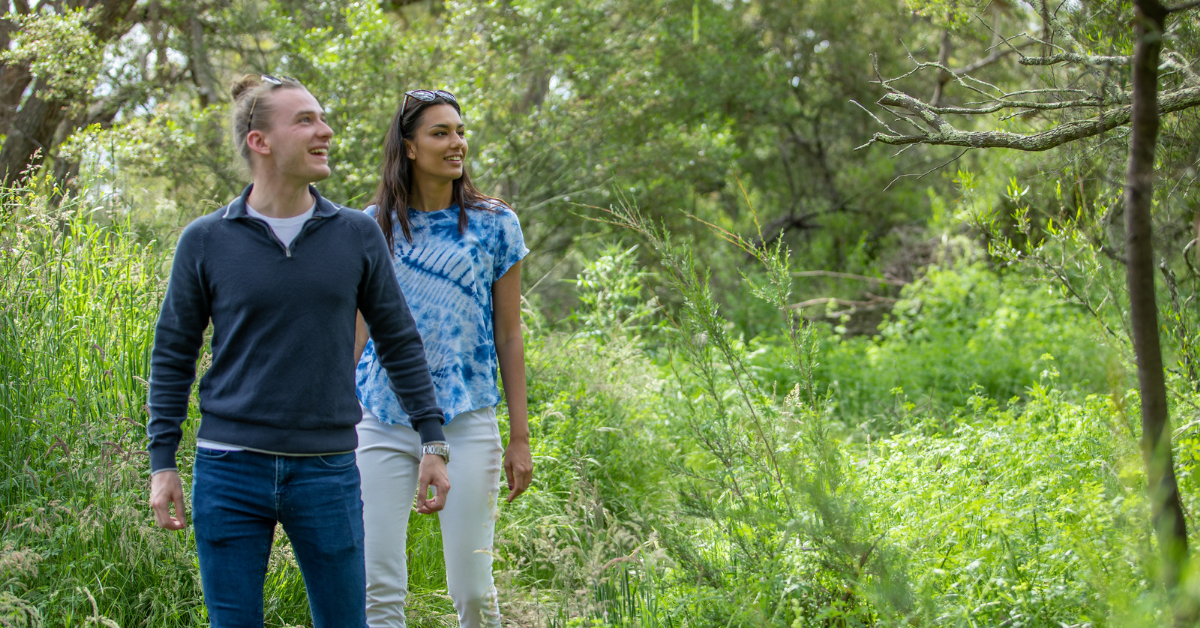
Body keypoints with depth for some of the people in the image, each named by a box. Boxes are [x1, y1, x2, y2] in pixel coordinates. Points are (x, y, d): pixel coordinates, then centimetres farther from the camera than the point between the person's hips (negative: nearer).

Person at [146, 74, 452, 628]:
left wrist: (432, 442, 7)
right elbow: (173, 356, 6)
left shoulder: (357, 235, 4)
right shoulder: (205, 241, 1)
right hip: (229, 472, -1)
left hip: (327, 472, 1)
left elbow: (399, 342, 10)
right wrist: (162, 464, 2)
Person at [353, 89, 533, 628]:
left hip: (467, 422, -1)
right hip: (383, 422, 1)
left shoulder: (494, 225, 4)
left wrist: (520, 438, 2)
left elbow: (509, 336, 5)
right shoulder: (373, 227, 6)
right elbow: (358, 332, 11)